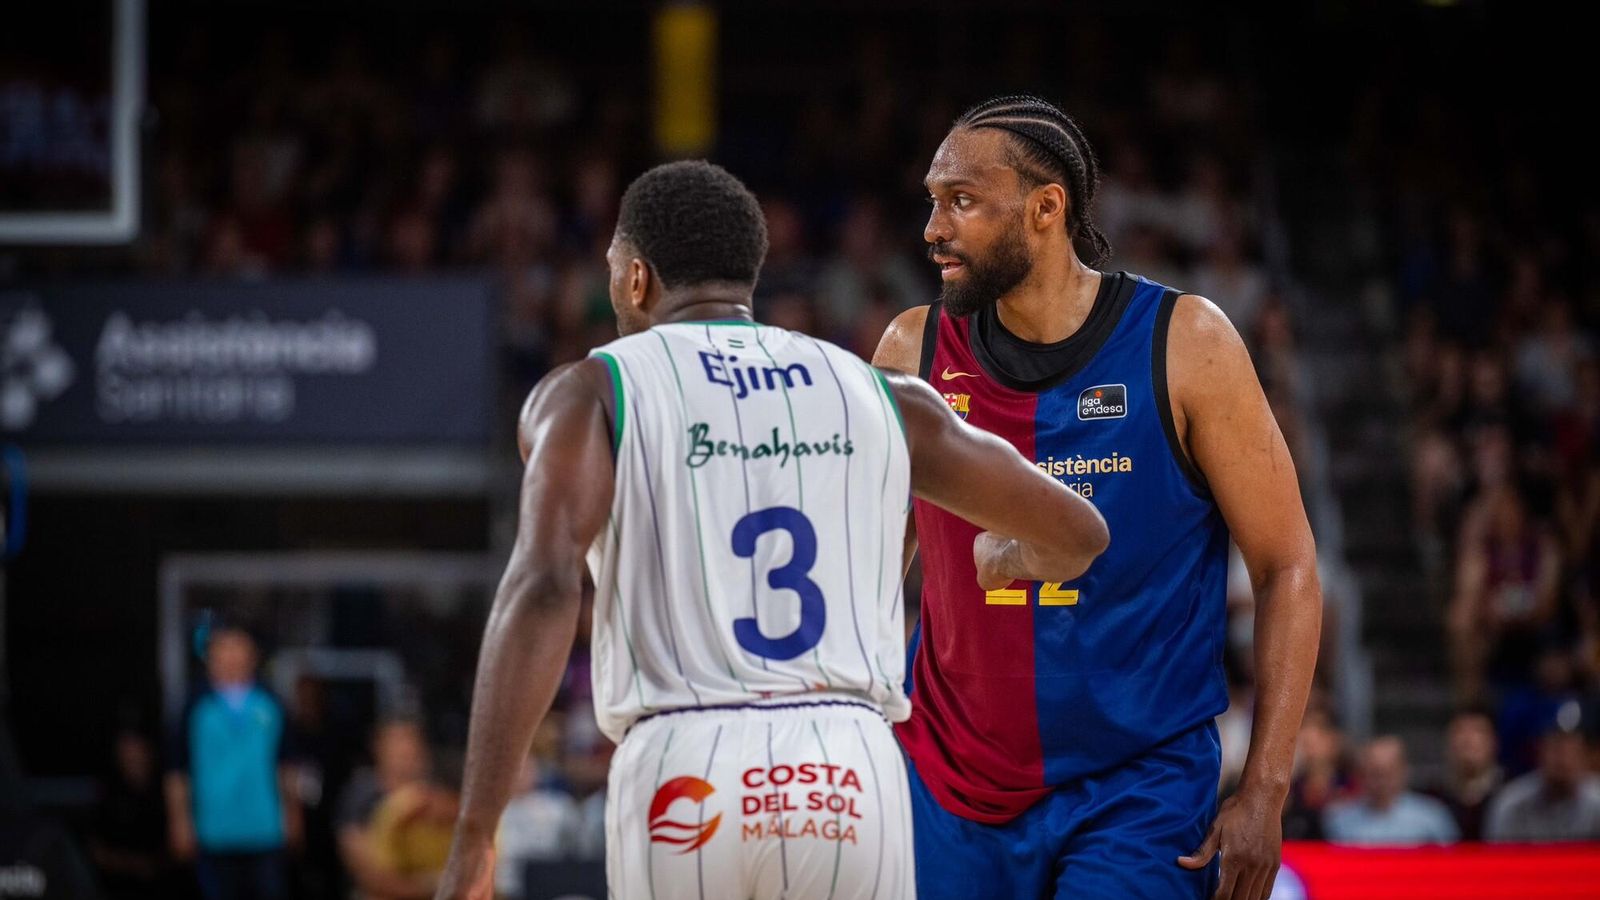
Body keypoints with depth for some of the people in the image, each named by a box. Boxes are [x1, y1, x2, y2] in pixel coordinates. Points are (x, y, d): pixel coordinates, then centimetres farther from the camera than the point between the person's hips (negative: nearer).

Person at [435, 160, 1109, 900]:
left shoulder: (592, 393, 7)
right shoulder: (876, 395, 17)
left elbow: (544, 587, -11)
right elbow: (1077, 534, 26)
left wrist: (473, 838, -14)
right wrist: (1003, 557, 52)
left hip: (684, 779, -2)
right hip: (852, 777, 2)